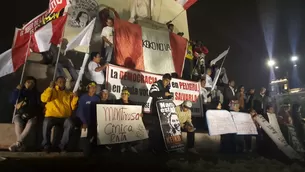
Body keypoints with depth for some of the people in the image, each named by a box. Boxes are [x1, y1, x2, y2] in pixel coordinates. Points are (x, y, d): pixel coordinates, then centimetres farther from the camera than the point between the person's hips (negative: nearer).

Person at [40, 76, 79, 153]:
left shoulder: (69, 93, 18)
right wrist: (50, 88, -7)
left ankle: (63, 145, -14)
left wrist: (75, 98, -4)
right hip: (52, 116, -1)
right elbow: (43, 99, -6)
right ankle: (46, 145, -13)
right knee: (46, 123, -34)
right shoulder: (51, 91, 15)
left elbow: (72, 107, 11)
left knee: (70, 124, -31)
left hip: (64, 117, 1)